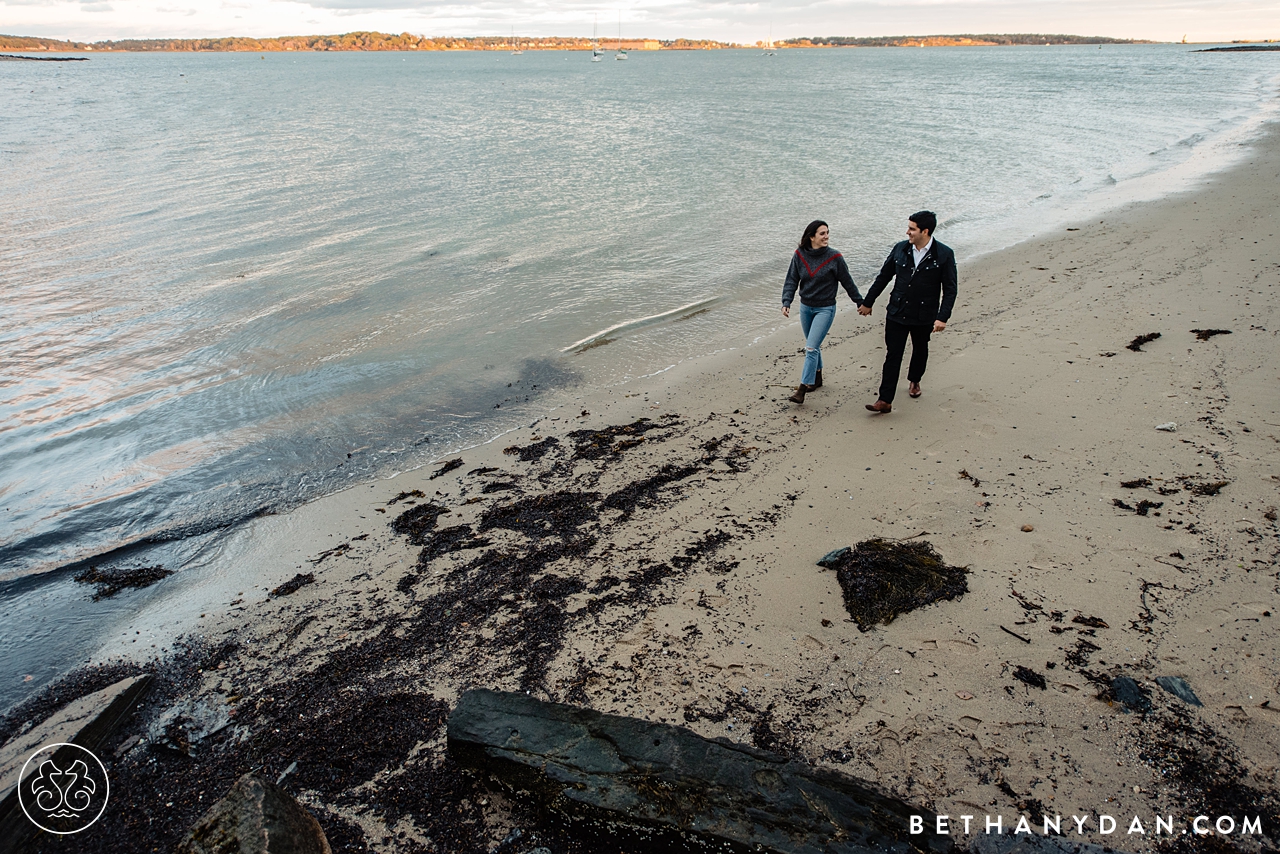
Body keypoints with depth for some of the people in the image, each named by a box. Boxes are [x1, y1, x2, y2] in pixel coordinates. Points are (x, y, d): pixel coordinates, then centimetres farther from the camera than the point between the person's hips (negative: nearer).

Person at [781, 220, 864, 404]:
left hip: (825, 309, -4)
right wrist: (786, 302, -16)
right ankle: (817, 378, 39)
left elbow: (847, 282, -3)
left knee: (811, 348, -13)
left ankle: (802, 390, -13)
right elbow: (792, 280, -2)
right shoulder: (799, 255, -5)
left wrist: (860, 303, 5)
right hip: (805, 307, 4)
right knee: (813, 346, 19)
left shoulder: (834, 257, -12)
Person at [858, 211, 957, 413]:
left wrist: (943, 317, -17)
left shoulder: (944, 255, -10)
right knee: (893, 355, -4)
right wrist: (868, 302, 13)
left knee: (920, 351, 20)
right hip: (897, 313, 1)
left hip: (924, 317, -1)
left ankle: (914, 381, 48)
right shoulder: (900, 249, -2)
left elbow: (950, 289, -8)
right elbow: (883, 277, 9)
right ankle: (885, 401, -5)